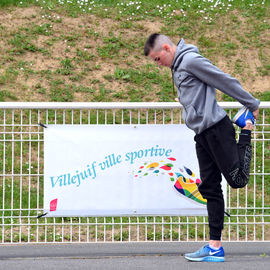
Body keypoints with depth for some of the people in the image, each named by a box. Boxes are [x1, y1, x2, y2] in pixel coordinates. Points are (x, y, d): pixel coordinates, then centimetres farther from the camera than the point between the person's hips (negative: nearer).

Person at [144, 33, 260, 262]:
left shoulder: (191, 60, -10)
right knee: (210, 188, 5)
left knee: (237, 179, -9)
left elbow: (226, 81, -10)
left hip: (217, 129, -9)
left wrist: (252, 105, -5)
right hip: (202, 134, 9)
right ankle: (215, 246, 5)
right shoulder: (177, 68, 20)